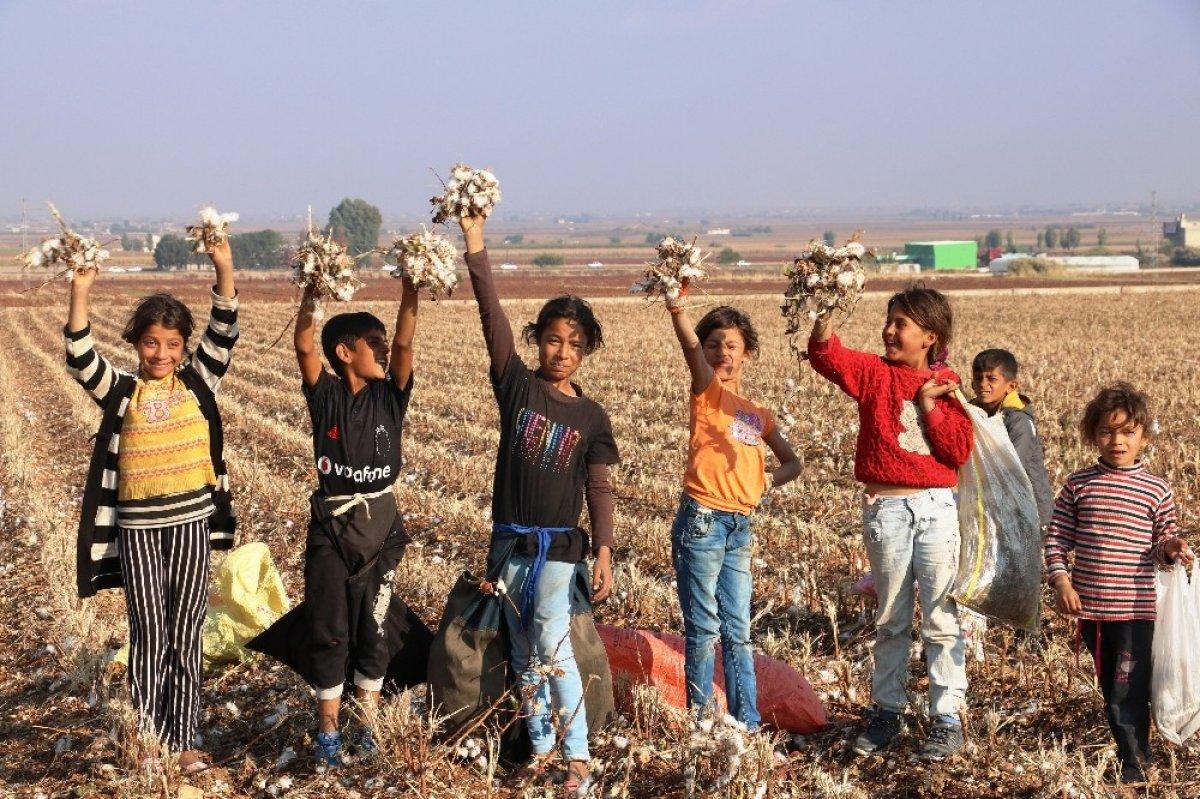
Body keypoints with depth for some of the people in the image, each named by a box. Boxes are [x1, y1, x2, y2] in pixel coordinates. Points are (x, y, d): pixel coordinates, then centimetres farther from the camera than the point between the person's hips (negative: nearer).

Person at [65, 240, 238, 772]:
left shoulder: (197, 383, 2)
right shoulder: (122, 391, -1)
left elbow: (223, 335, -10)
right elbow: (81, 361, -17)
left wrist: (224, 270, -23)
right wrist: (80, 295, -29)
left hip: (191, 520, 1)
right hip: (137, 526, -1)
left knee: (185, 636, 7)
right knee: (149, 637, 4)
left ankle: (183, 742, 15)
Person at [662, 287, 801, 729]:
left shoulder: (758, 413, 16)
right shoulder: (708, 391, -1)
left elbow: (792, 462, 24)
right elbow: (692, 351, -21)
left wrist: (767, 478, 2)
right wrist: (677, 311, -39)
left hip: (740, 527, 6)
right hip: (703, 521, -6)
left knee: (737, 631, 10)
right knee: (704, 630, -1)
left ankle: (748, 723, 15)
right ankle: (700, 721, 8)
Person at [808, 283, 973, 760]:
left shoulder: (946, 386, 5)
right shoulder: (874, 373, 2)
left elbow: (961, 451, -3)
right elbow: (829, 359, -19)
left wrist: (930, 408, -11)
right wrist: (822, 324, -37)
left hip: (937, 507, -1)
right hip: (885, 509, 1)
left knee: (941, 617, 0)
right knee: (890, 618, 12)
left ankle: (948, 719, 7)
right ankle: (887, 711, 23)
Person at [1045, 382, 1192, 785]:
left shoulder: (1157, 490, 0)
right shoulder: (1078, 484, 2)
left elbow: (1161, 547, 8)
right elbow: (1056, 538, 3)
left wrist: (1171, 548, -14)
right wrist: (1060, 580, -8)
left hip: (1135, 609, -3)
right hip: (1090, 607, 3)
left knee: (1128, 693, -5)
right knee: (1109, 690, 16)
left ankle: (1136, 763, 9)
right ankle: (1126, 748, 32)